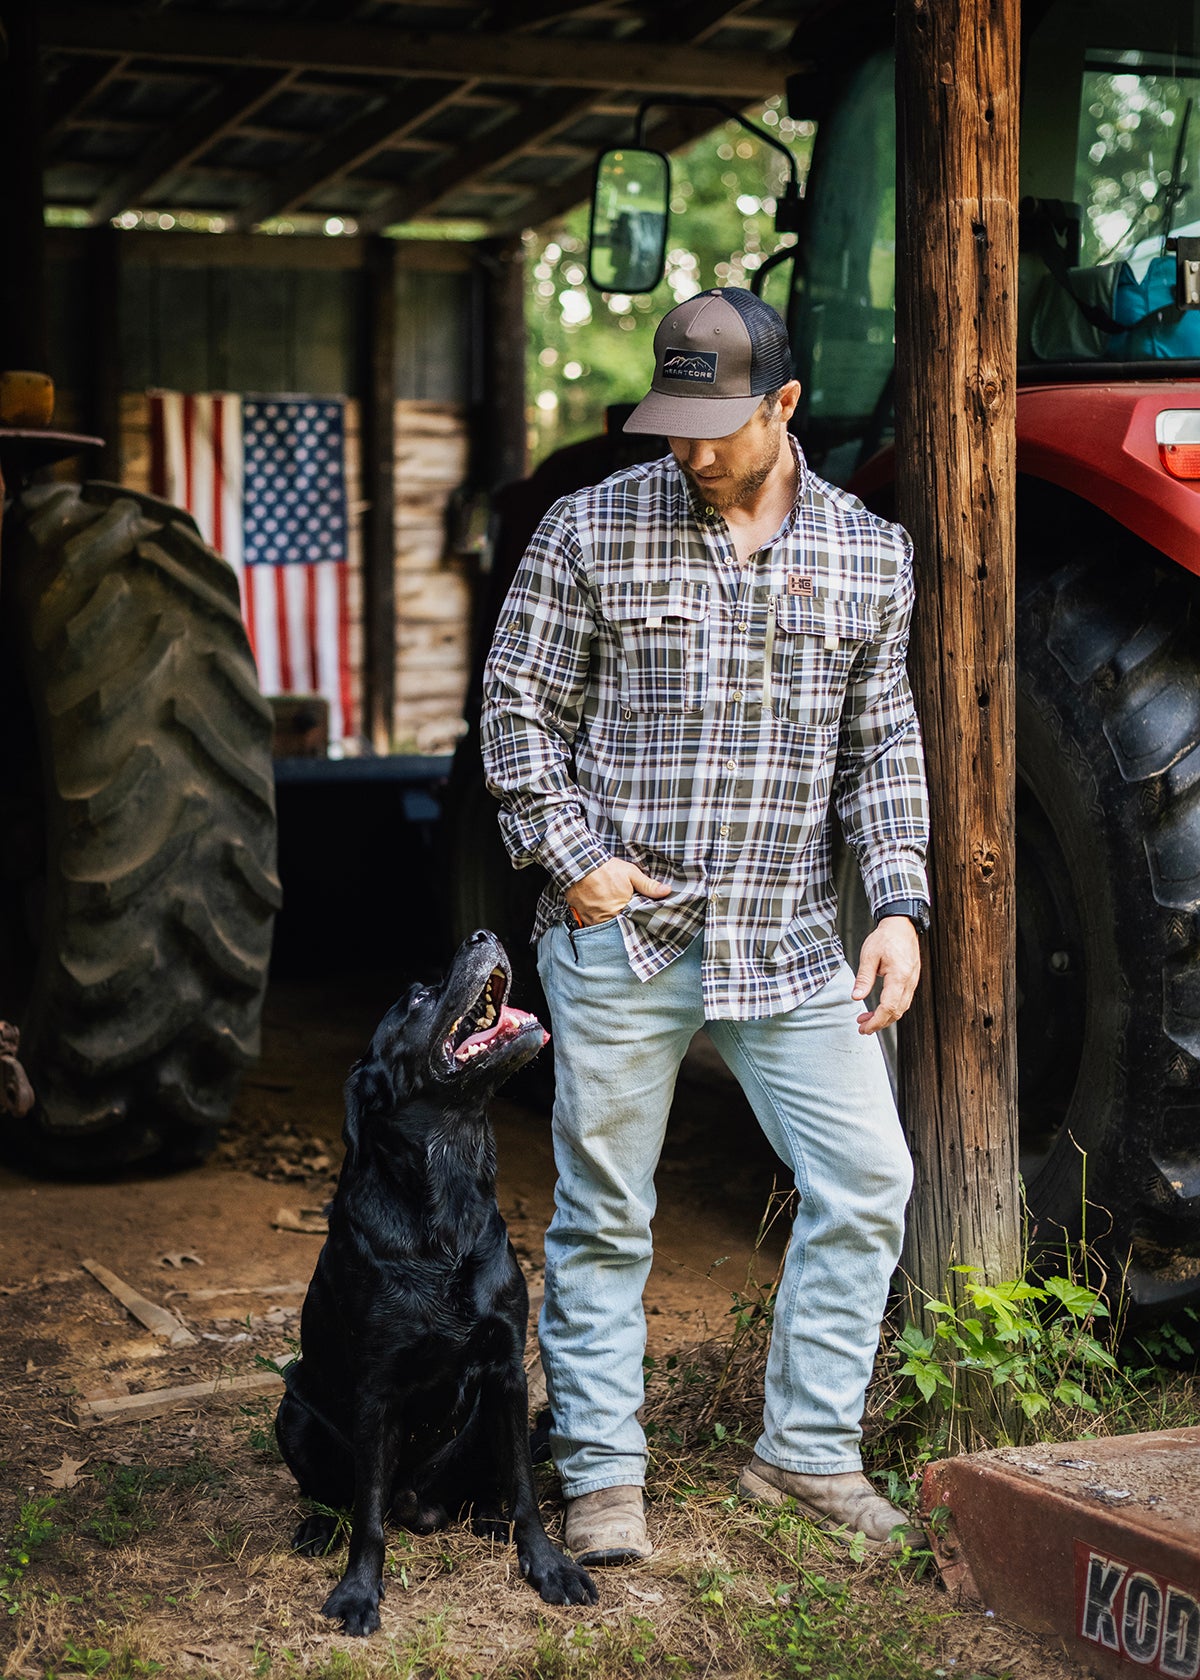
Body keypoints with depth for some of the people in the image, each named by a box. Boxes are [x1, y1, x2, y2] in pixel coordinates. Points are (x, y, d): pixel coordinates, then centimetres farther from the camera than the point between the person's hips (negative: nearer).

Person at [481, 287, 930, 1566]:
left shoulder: (869, 553, 6)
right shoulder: (592, 530, -2)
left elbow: (883, 743, 11)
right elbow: (518, 709, 2)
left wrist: (899, 902, 2)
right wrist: (574, 855, -8)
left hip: (790, 942, 3)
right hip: (620, 935, -3)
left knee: (866, 1183, 2)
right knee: (604, 1215, 4)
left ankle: (806, 1449, 18)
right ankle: (602, 1472, 18)